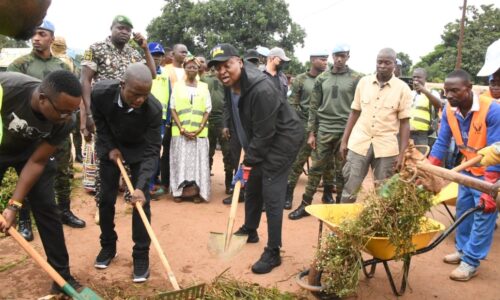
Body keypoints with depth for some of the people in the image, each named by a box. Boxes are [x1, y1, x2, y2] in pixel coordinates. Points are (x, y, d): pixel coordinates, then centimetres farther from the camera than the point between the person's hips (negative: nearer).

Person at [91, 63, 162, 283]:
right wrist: (110, 147, -14)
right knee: (106, 198, 5)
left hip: (140, 149, -2)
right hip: (110, 145, 2)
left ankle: (141, 256, 3)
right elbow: (99, 121, -8)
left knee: (141, 201, -9)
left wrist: (141, 186, -40)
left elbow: (152, 150, -31)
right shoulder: (100, 92, -31)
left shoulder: (154, 108, -36)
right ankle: (108, 246, 25)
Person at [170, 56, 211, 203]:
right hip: (180, 132, 0)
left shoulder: (204, 87, 7)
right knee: (180, 161, 0)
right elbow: (173, 109, 2)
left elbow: (207, 111, 4)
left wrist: (199, 130, -9)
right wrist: (182, 129, -9)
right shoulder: (177, 86, 5)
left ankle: (197, 191, 6)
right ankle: (179, 191, 7)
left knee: (198, 161, 0)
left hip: (199, 132, 1)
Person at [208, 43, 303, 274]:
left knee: (272, 195, -10)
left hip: (282, 141, -9)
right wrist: (246, 153, 11)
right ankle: (249, 230, 41)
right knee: (252, 186, 19)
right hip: (258, 142, 9)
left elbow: (264, 133, -26)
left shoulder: (261, 90, -31)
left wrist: (248, 163, -18)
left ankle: (273, 253, 2)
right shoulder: (231, 85, -2)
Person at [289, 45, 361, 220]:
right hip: (323, 130, 2)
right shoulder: (322, 79, 7)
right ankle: (305, 205, 12)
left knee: (342, 171, 7)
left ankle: (340, 205, 19)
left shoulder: (355, 79, 1)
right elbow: (313, 107, 7)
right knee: (316, 168, 5)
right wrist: (311, 133, 2)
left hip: (345, 131, -2)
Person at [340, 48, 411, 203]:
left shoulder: (403, 88, -2)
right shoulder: (363, 82, 4)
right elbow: (355, 113, 9)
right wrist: (344, 140, 6)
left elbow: (404, 123, -2)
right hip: (358, 144, 2)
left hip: (386, 148, -1)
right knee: (349, 190, 6)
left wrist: (401, 154, -7)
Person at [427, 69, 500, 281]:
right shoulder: (449, 111, -12)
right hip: (468, 169, 6)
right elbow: (442, 143, -7)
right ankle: (463, 249, 31)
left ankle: (471, 261, 8)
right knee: (463, 210, 15)